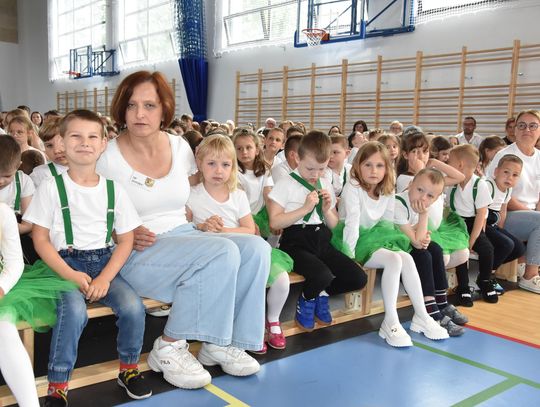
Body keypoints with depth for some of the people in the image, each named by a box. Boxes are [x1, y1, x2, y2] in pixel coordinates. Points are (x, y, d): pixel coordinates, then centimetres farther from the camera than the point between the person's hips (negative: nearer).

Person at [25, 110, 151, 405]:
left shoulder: (114, 189, 6)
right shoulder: (52, 187, 0)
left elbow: (125, 240, 5)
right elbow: (40, 239, -2)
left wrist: (104, 278, -11)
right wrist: (72, 275, -15)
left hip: (105, 263, 2)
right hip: (65, 264, -2)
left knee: (133, 306, -22)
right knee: (74, 308, -31)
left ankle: (129, 369, 5)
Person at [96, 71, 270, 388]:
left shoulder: (180, 147, 6)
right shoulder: (108, 157, -8)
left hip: (186, 237, 6)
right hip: (139, 253, -6)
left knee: (256, 248, -15)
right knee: (223, 252, -29)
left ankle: (223, 342, -5)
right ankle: (170, 347, -15)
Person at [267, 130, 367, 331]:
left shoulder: (326, 185, 15)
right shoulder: (286, 184, -3)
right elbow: (275, 222, -12)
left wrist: (327, 210, -2)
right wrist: (305, 208, -14)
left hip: (322, 241, 6)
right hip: (296, 242, -6)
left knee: (359, 278, -11)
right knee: (323, 275, -32)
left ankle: (321, 294, 17)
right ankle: (306, 300, 4)